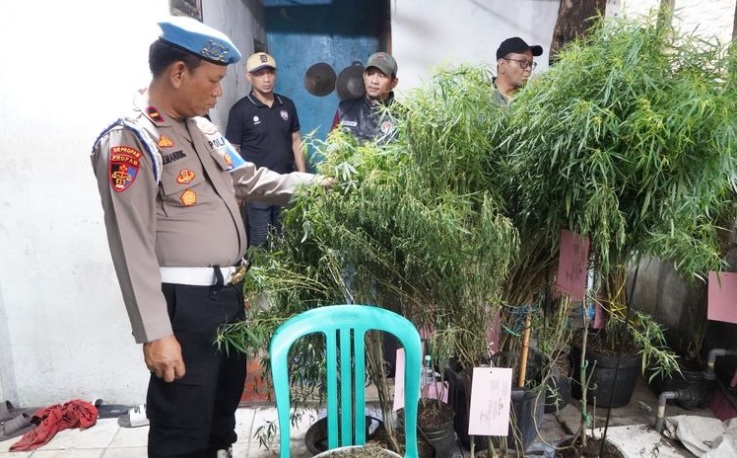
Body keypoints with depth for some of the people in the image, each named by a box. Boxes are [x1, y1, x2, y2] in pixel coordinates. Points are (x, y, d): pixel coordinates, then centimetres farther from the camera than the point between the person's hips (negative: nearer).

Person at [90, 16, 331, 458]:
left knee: (228, 395, 27)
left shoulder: (203, 128, 10)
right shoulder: (130, 142, -17)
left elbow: (249, 179, 18)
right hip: (184, 302, -9)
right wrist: (155, 333, -21)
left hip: (229, 291, 9)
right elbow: (132, 247, -20)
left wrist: (312, 183, 11)